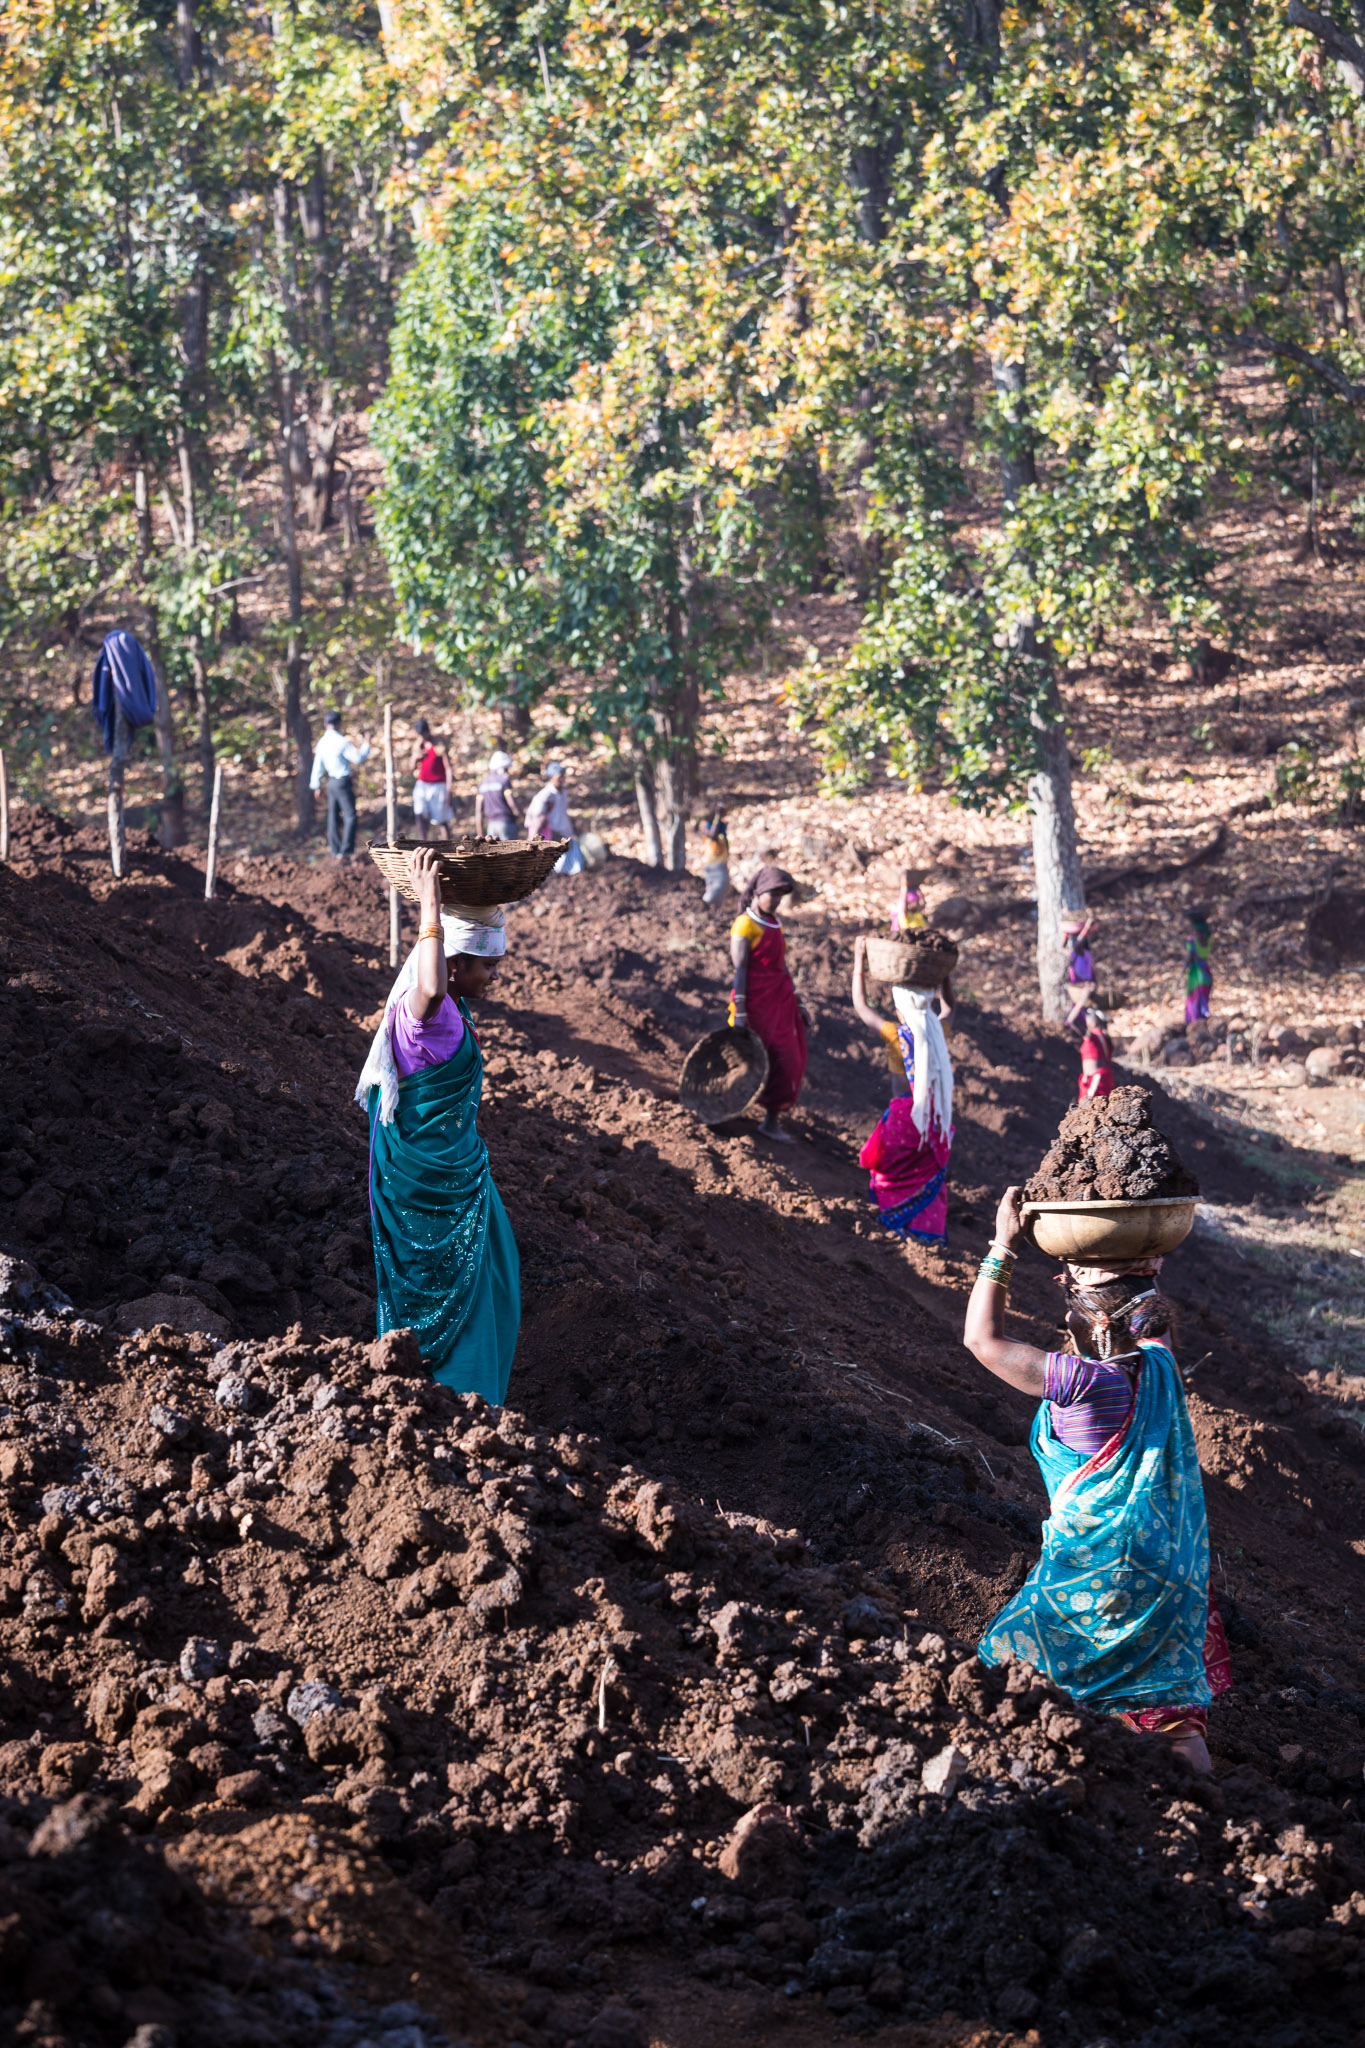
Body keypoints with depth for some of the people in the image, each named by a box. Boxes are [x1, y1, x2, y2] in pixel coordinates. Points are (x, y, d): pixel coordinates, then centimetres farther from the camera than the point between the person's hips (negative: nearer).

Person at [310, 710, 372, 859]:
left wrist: (316, 785, 21)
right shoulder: (341, 742, -15)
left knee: (333, 816, 12)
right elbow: (358, 758, -10)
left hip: (331, 782, 8)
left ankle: (334, 851, 16)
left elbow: (318, 765, 13)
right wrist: (365, 744, 4)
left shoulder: (322, 743, 7)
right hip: (343, 782, -8)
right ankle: (345, 851, -12)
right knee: (350, 816, -5)